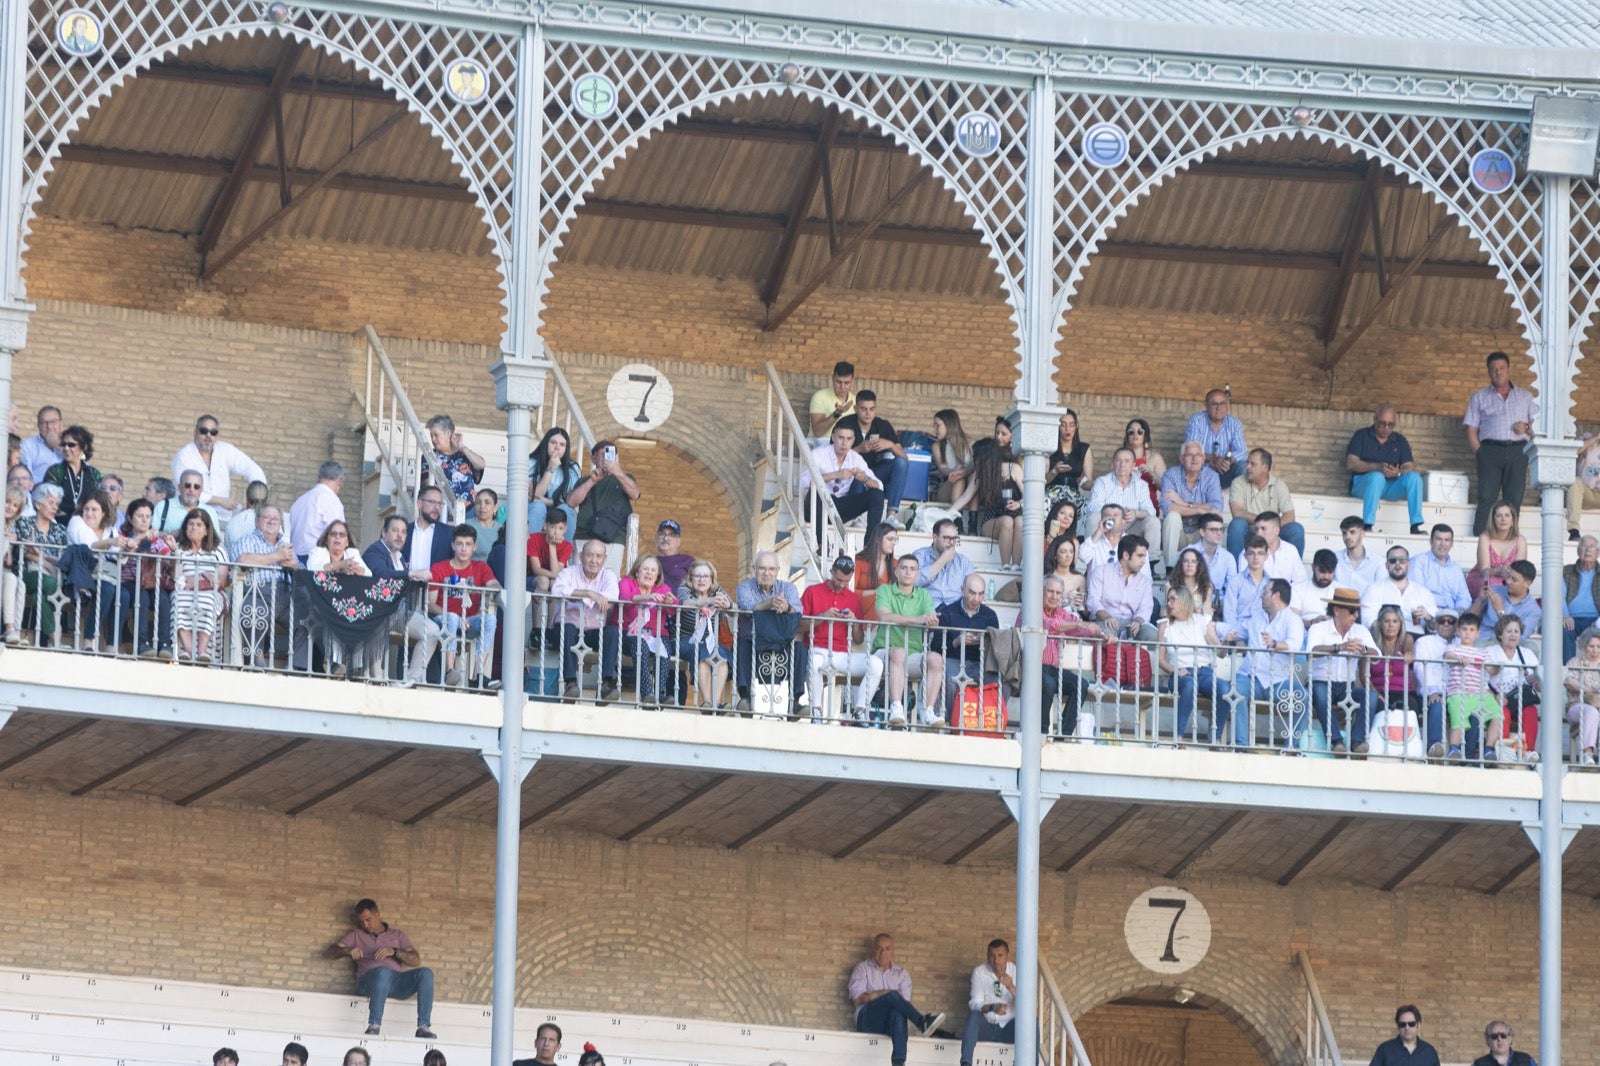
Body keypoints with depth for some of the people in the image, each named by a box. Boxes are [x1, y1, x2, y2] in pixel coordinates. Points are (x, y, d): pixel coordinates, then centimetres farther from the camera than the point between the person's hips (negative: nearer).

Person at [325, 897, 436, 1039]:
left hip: (397, 984, 2)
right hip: (368, 982, -2)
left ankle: (423, 1027, -34)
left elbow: (416, 960, 10)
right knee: (384, 972, -39)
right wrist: (348, 950, -7)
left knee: (425, 973, -27)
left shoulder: (398, 935, 25)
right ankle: (374, 1026, -47)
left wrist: (394, 952, -8)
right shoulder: (356, 935, 26)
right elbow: (330, 952, 15)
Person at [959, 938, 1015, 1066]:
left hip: (1008, 1030, 1)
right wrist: (992, 1008, -35)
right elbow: (975, 1003, -13)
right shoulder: (979, 972, -3)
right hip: (986, 1027, -1)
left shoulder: (1016, 973, -2)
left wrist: (1011, 988, -32)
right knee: (975, 1014, -33)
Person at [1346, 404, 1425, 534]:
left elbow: (1409, 467, 5)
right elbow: (1351, 463, -5)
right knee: (1377, 477, -37)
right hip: (1363, 483, -3)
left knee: (1414, 477, -23)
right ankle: (1367, 526, -44)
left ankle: (1415, 527, -29)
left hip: (1391, 488, 3)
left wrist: (1398, 472, -20)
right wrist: (1378, 467, -19)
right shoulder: (1361, 436, 8)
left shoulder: (1400, 441, 17)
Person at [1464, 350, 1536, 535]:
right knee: (1487, 499, -13)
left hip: (1517, 452, 1)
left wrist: (1527, 428, -4)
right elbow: (1471, 431, 11)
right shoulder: (1479, 397, 18)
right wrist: (1480, 453, -4)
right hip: (1491, 449, -1)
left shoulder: (1525, 397, 22)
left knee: (1514, 500, -8)